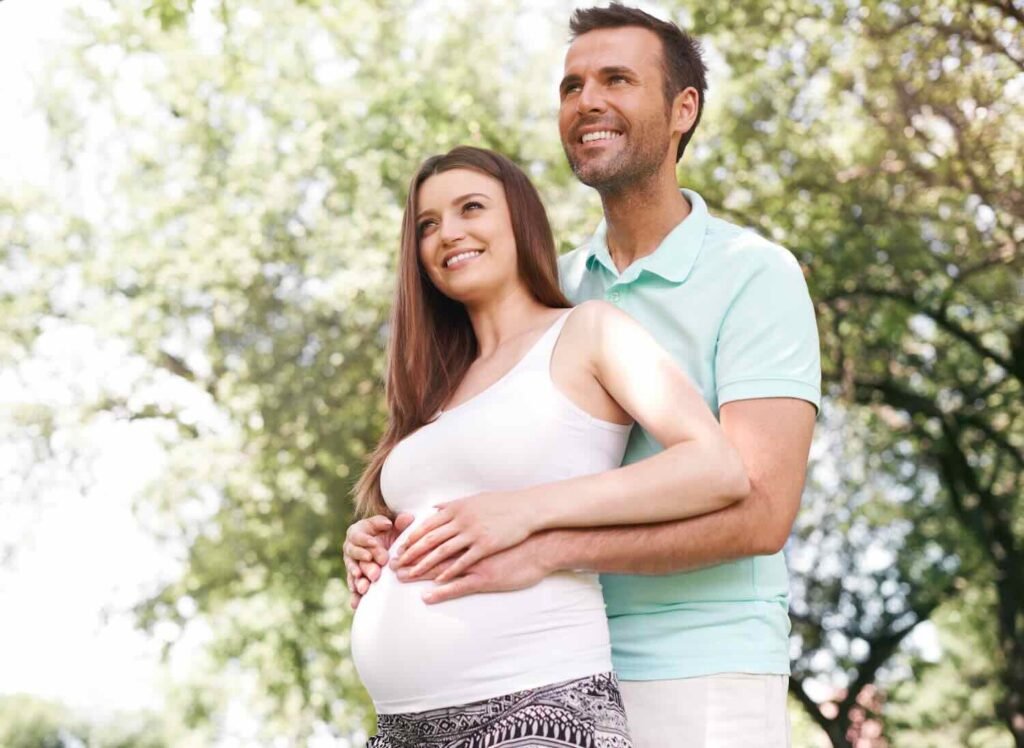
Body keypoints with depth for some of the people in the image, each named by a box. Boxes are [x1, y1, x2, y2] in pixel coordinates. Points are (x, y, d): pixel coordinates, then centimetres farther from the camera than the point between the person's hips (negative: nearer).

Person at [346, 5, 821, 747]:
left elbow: (760, 513, -18)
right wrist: (389, 536, -6)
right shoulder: (555, 288, 11)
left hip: (700, 680, -5)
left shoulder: (758, 276, -7)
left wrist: (545, 550, -29)